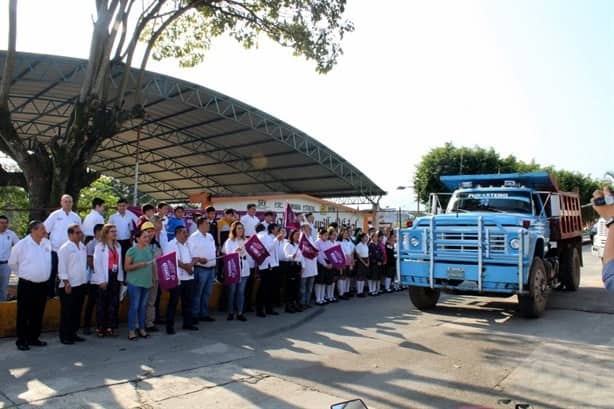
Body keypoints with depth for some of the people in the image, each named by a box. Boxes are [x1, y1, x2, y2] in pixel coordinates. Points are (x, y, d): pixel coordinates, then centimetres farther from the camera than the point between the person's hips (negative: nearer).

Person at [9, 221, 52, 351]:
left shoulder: (47, 244, 2)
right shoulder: (22, 244, -11)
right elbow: (12, 263, 1)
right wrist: (24, 274, 8)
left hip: (43, 285, 5)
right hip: (26, 285, -5)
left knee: (38, 314, 13)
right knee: (23, 314, 4)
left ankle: (33, 338, 25)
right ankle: (21, 340, 14)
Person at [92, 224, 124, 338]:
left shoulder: (118, 246, 13)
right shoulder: (100, 246, -6)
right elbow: (97, 263, -10)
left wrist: (121, 277, 7)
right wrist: (102, 280, -13)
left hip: (115, 277, 6)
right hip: (104, 278, -6)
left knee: (114, 303, 6)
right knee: (102, 304, 2)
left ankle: (110, 327, 14)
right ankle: (100, 328, 11)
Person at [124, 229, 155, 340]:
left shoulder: (150, 249, 9)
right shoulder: (132, 250, -8)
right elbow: (126, 267, -9)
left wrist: (154, 276, 10)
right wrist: (139, 265, -21)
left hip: (147, 282, 5)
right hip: (135, 283, -5)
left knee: (143, 306, 12)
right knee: (134, 306, -2)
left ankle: (142, 328, 22)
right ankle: (131, 330, 7)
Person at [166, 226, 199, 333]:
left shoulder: (188, 244, 16)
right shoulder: (171, 245, -6)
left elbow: (194, 257, 10)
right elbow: (175, 260, -16)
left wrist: (191, 265, -9)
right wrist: (186, 267, -13)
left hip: (189, 277, 7)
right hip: (176, 278, -7)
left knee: (188, 301, 12)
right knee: (173, 302, -1)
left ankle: (187, 323, 22)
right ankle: (170, 325, 6)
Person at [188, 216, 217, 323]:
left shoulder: (210, 236, 14)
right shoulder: (193, 237, -9)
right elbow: (189, 254, -14)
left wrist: (214, 262, 13)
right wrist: (198, 259, -27)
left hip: (211, 268, 7)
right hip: (200, 269, -7)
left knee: (207, 293, 14)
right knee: (197, 293, 0)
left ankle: (204, 314, 23)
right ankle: (194, 315, 10)